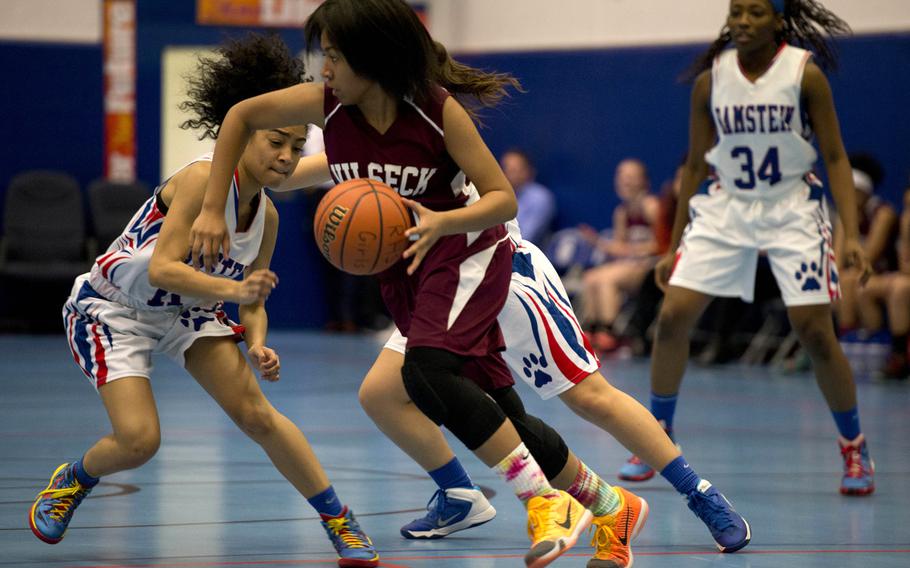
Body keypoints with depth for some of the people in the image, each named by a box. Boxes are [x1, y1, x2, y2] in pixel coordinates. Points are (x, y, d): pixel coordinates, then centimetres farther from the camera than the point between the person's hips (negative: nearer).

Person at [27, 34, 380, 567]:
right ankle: (71, 482, 15)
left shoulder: (266, 215, -4)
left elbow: (253, 301, 5)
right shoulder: (205, 178, -27)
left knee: (255, 412, -11)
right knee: (139, 440, -19)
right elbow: (161, 269, -33)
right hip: (111, 305, -6)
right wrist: (232, 288, -46)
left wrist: (258, 345, -16)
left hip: (184, 311, 6)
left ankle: (340, 522, -2)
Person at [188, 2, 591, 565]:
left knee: (427, 373, -30)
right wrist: (213, 210, 1)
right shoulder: (326, 104, -11)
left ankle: (547, 503, -26)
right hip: (402, 270, 6)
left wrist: (441, 222, -37)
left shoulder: (438, 109, -23)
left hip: (466, 252, -6)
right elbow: (241, 116, 4)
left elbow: (504, 198, -18)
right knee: (491, 403, 6)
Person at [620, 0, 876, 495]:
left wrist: (851, 234, -15)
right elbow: (695, 165, 6)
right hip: (724, 208, 3)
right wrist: (674, 246, 7)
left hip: (792, 209, -3)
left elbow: (835, 157, -5)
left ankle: (854, 449, 10)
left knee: (815, 334, -9)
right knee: (672, 318, -8)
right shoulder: (711, 78, -3)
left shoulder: (805, 73, -10)